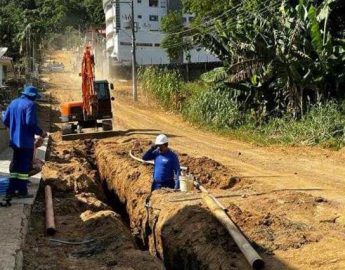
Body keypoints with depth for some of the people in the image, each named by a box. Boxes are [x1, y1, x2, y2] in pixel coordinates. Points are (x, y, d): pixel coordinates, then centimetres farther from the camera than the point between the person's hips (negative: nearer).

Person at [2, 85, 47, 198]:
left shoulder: (13, 102, 10)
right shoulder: (30, 104, -13)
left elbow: (5, 119, 11)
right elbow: (30, 122, -22)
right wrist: (40, 132, -10)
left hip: (15, 140, 7)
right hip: (26, 140, -7)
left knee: (15, 164, 14)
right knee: (24, 165, 0)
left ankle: (11, 190, 16)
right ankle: (22, 191, 4)